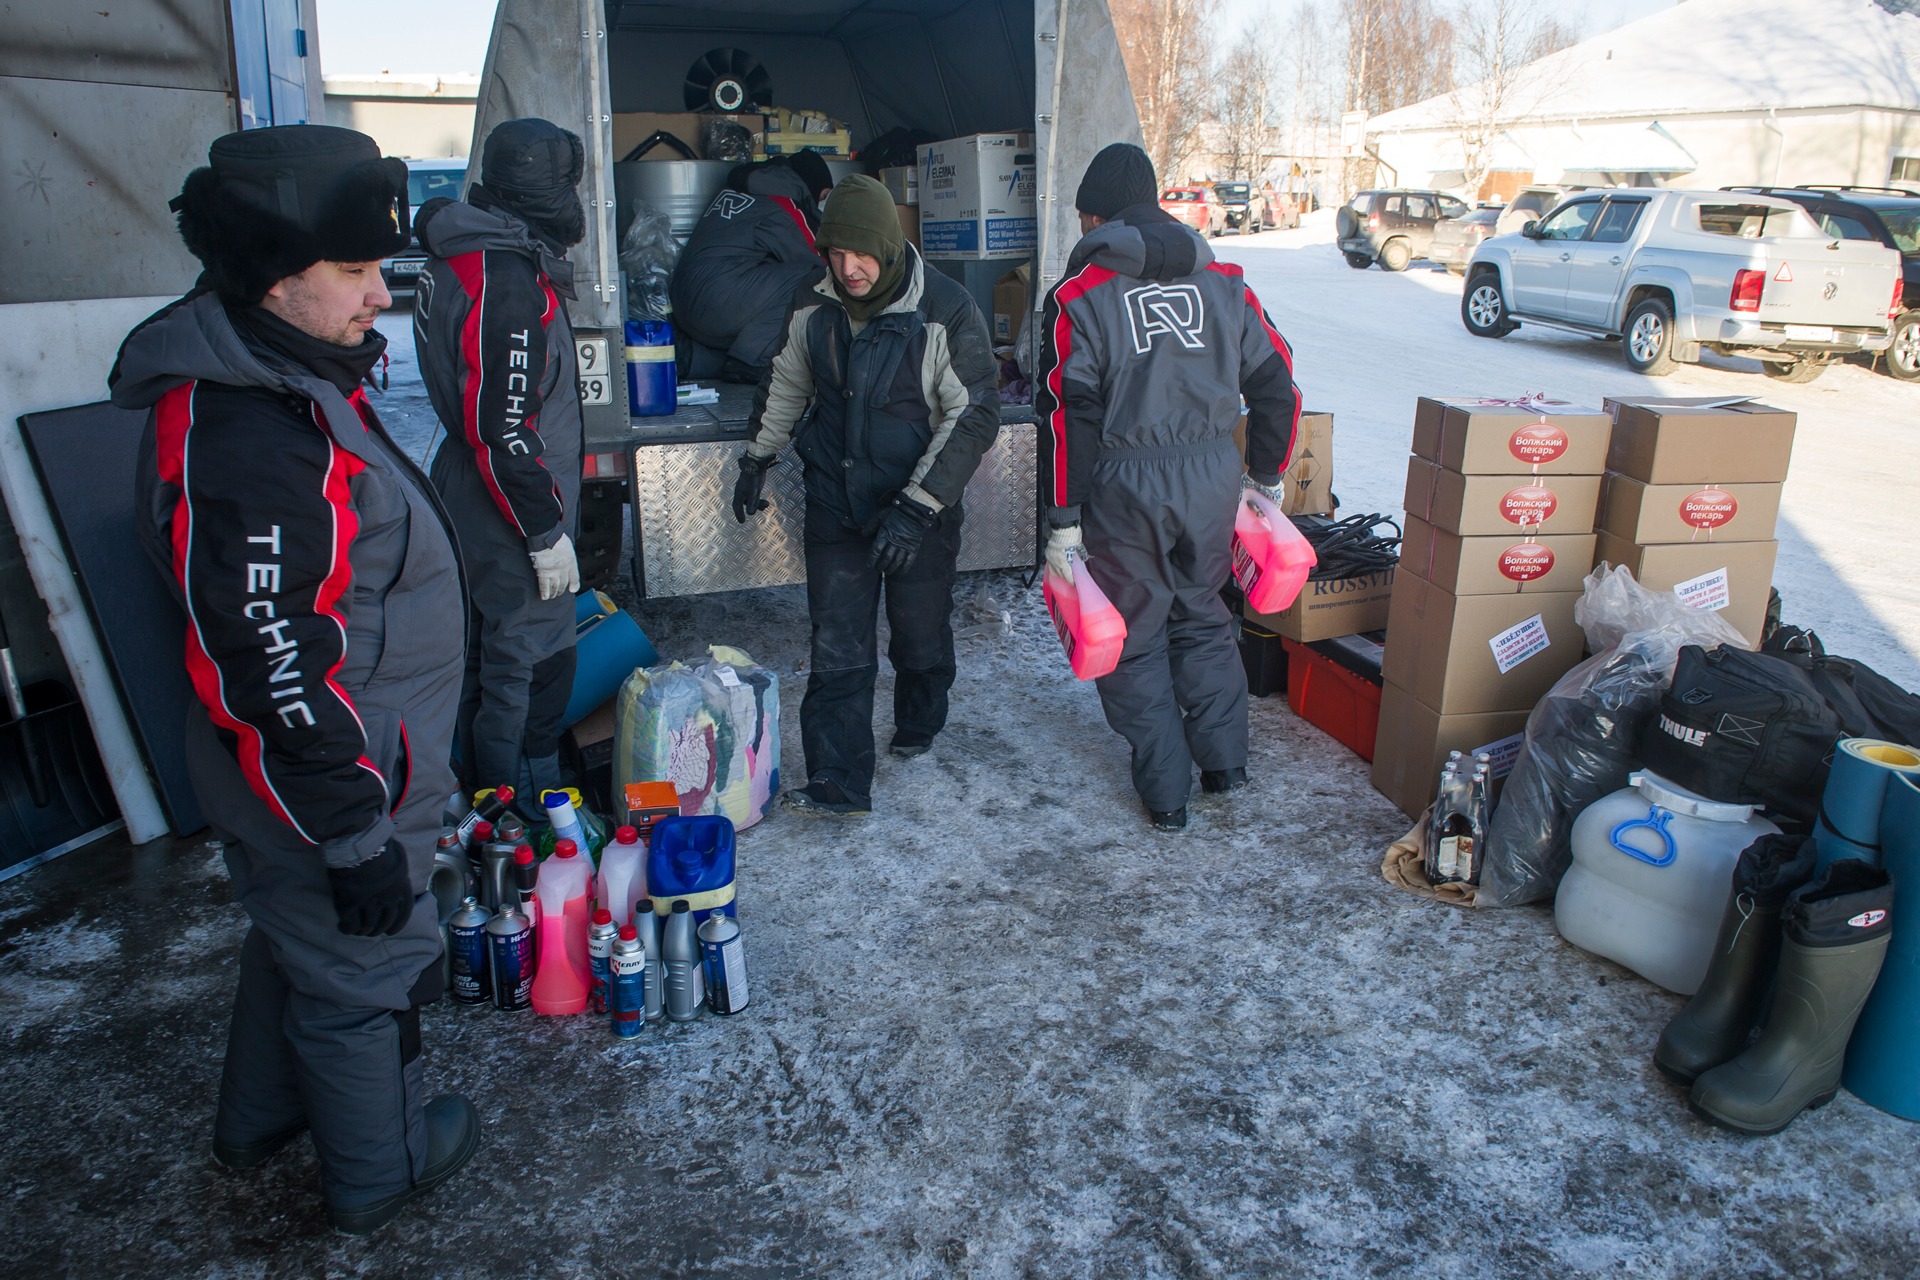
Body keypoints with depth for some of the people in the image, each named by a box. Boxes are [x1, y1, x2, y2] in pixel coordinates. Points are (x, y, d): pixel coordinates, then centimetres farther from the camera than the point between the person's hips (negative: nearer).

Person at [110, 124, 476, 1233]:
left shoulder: (289, 379, 3)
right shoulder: (242, 450, -32)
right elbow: (273, 680, -30)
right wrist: (353, 837, -22)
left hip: (336, 766, 10)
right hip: (326, 787, -10)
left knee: (295, 937, 29)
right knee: (363, 975, 12)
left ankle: (261, 1116, 52)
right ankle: (380, 1167, 37)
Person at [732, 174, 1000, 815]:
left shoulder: (946, 313, -16)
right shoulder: (813, 307, -2)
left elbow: (974, 416, -16)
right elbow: (784, 384, 16)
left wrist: (916, 508, -22)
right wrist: (757, 460, 18)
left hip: (921, 512, -2)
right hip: (836, 507, 3)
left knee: (921, 639, 14)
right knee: (837, 650, -1)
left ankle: (918, 728, 43)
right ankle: (838, 785, 5)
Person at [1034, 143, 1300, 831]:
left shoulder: (1079, 296, -5)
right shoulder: (1222, 281, 7)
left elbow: (1068, 417, -12)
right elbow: (1276, 384, 9)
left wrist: (1063, 520, -8)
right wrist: (1266, 478, 20)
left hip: (1125, 489, -4)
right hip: (1212, 478, 4)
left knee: (1135, 638, 11)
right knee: (1202, 618, 23)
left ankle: (1165, 793, 19)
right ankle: (1226, 758, 28)